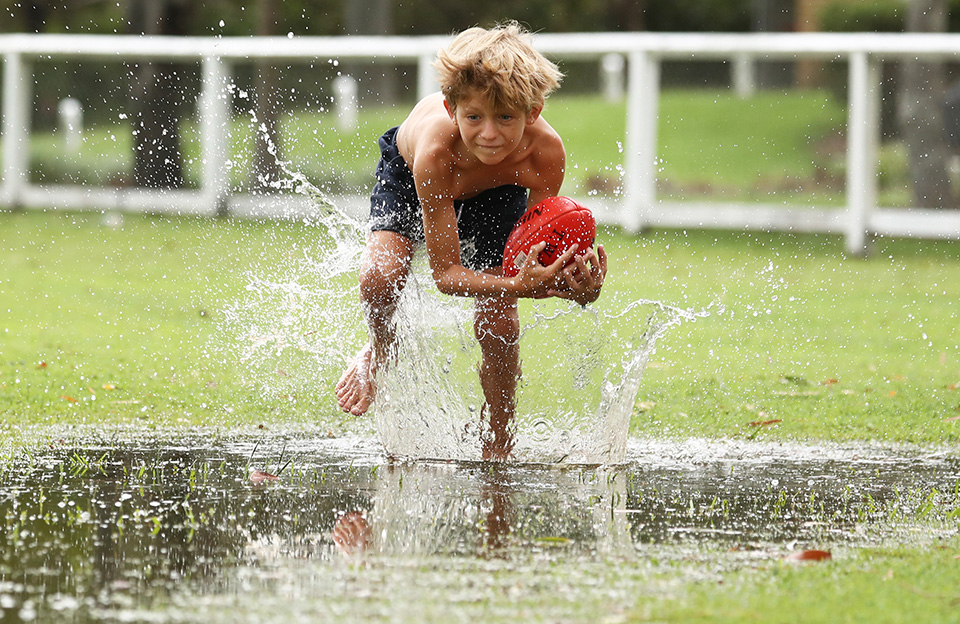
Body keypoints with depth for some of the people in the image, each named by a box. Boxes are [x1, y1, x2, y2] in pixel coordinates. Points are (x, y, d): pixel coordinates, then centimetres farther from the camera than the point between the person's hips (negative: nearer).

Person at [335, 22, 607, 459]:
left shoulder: (545, 153, -39)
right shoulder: (436, 148, -46)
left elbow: (529, 255, -27)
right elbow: (446, 272, -40)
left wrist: (575, 287, -50)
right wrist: (516, 287, -58)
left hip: (497, 188, 1)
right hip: (406, 168, -1)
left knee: (498, 324, -10)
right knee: (379, 278, -26)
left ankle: (498, 446, 16)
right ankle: (380, 352, 12)